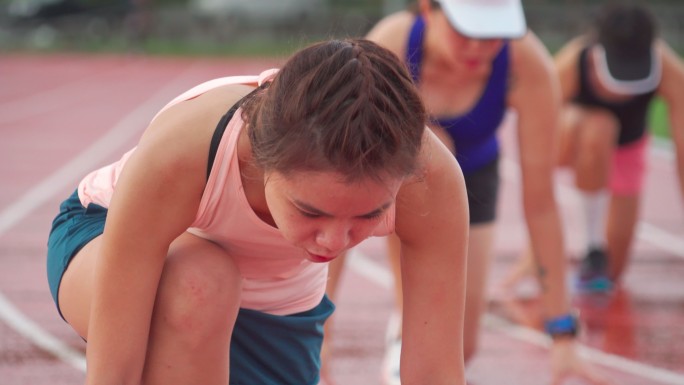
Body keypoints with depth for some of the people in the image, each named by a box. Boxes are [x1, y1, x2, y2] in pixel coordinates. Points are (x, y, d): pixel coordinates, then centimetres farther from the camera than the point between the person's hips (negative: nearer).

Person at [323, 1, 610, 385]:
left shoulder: (530, 66, -36)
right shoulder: (388, 47, -40)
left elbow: (540, 201, -30)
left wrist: (563, 334, -30)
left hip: (472, 176, 1)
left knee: (458, 348, -9)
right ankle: (406, 347, -15)